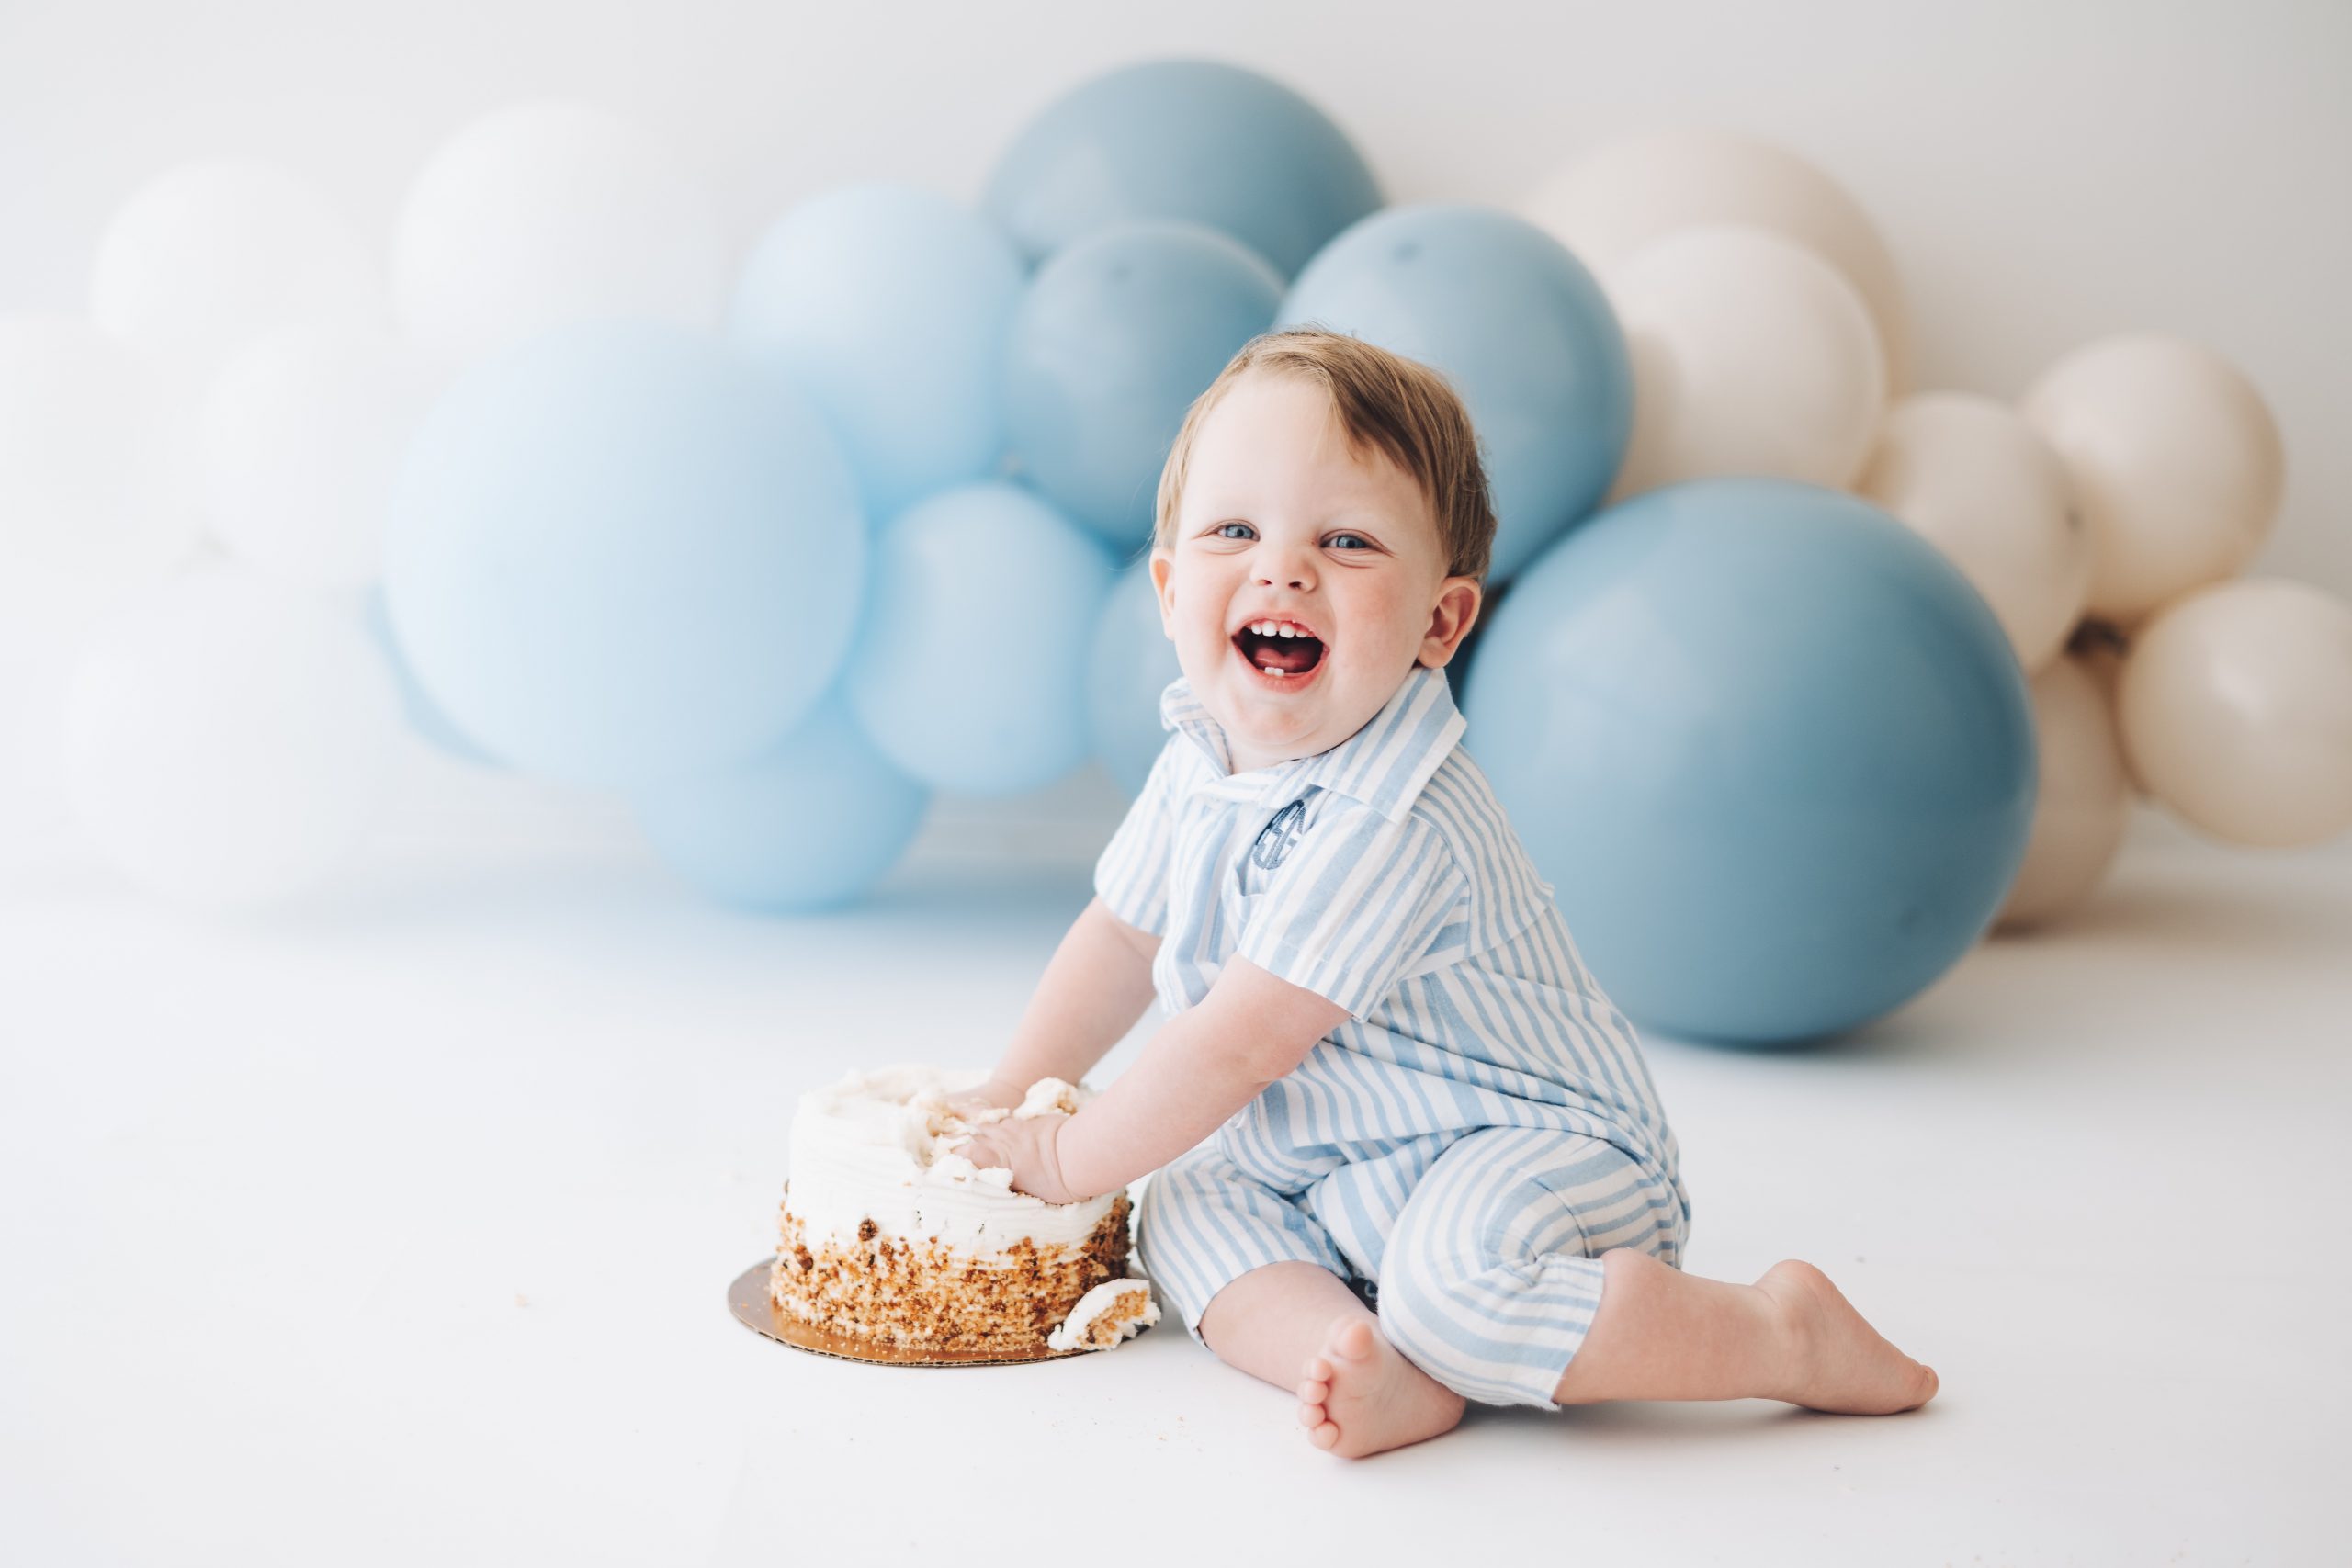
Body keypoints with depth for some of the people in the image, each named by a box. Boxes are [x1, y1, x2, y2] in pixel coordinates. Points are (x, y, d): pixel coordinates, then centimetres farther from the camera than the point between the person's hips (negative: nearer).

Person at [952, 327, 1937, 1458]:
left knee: (1456, 1277, -34)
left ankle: (1779, 1331, -15)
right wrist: (1011, 1097, 18)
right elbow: (1122, 934, 18)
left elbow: (1238, 1046, -25)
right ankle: (1385, 1375, -20)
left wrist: (1070, 1160, -10)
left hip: (1544, 1156, -9)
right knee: (1188, 1208, -1)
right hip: (1344, 1181, 10)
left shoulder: (1386, 831, -29)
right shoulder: (1200, 764, 0)